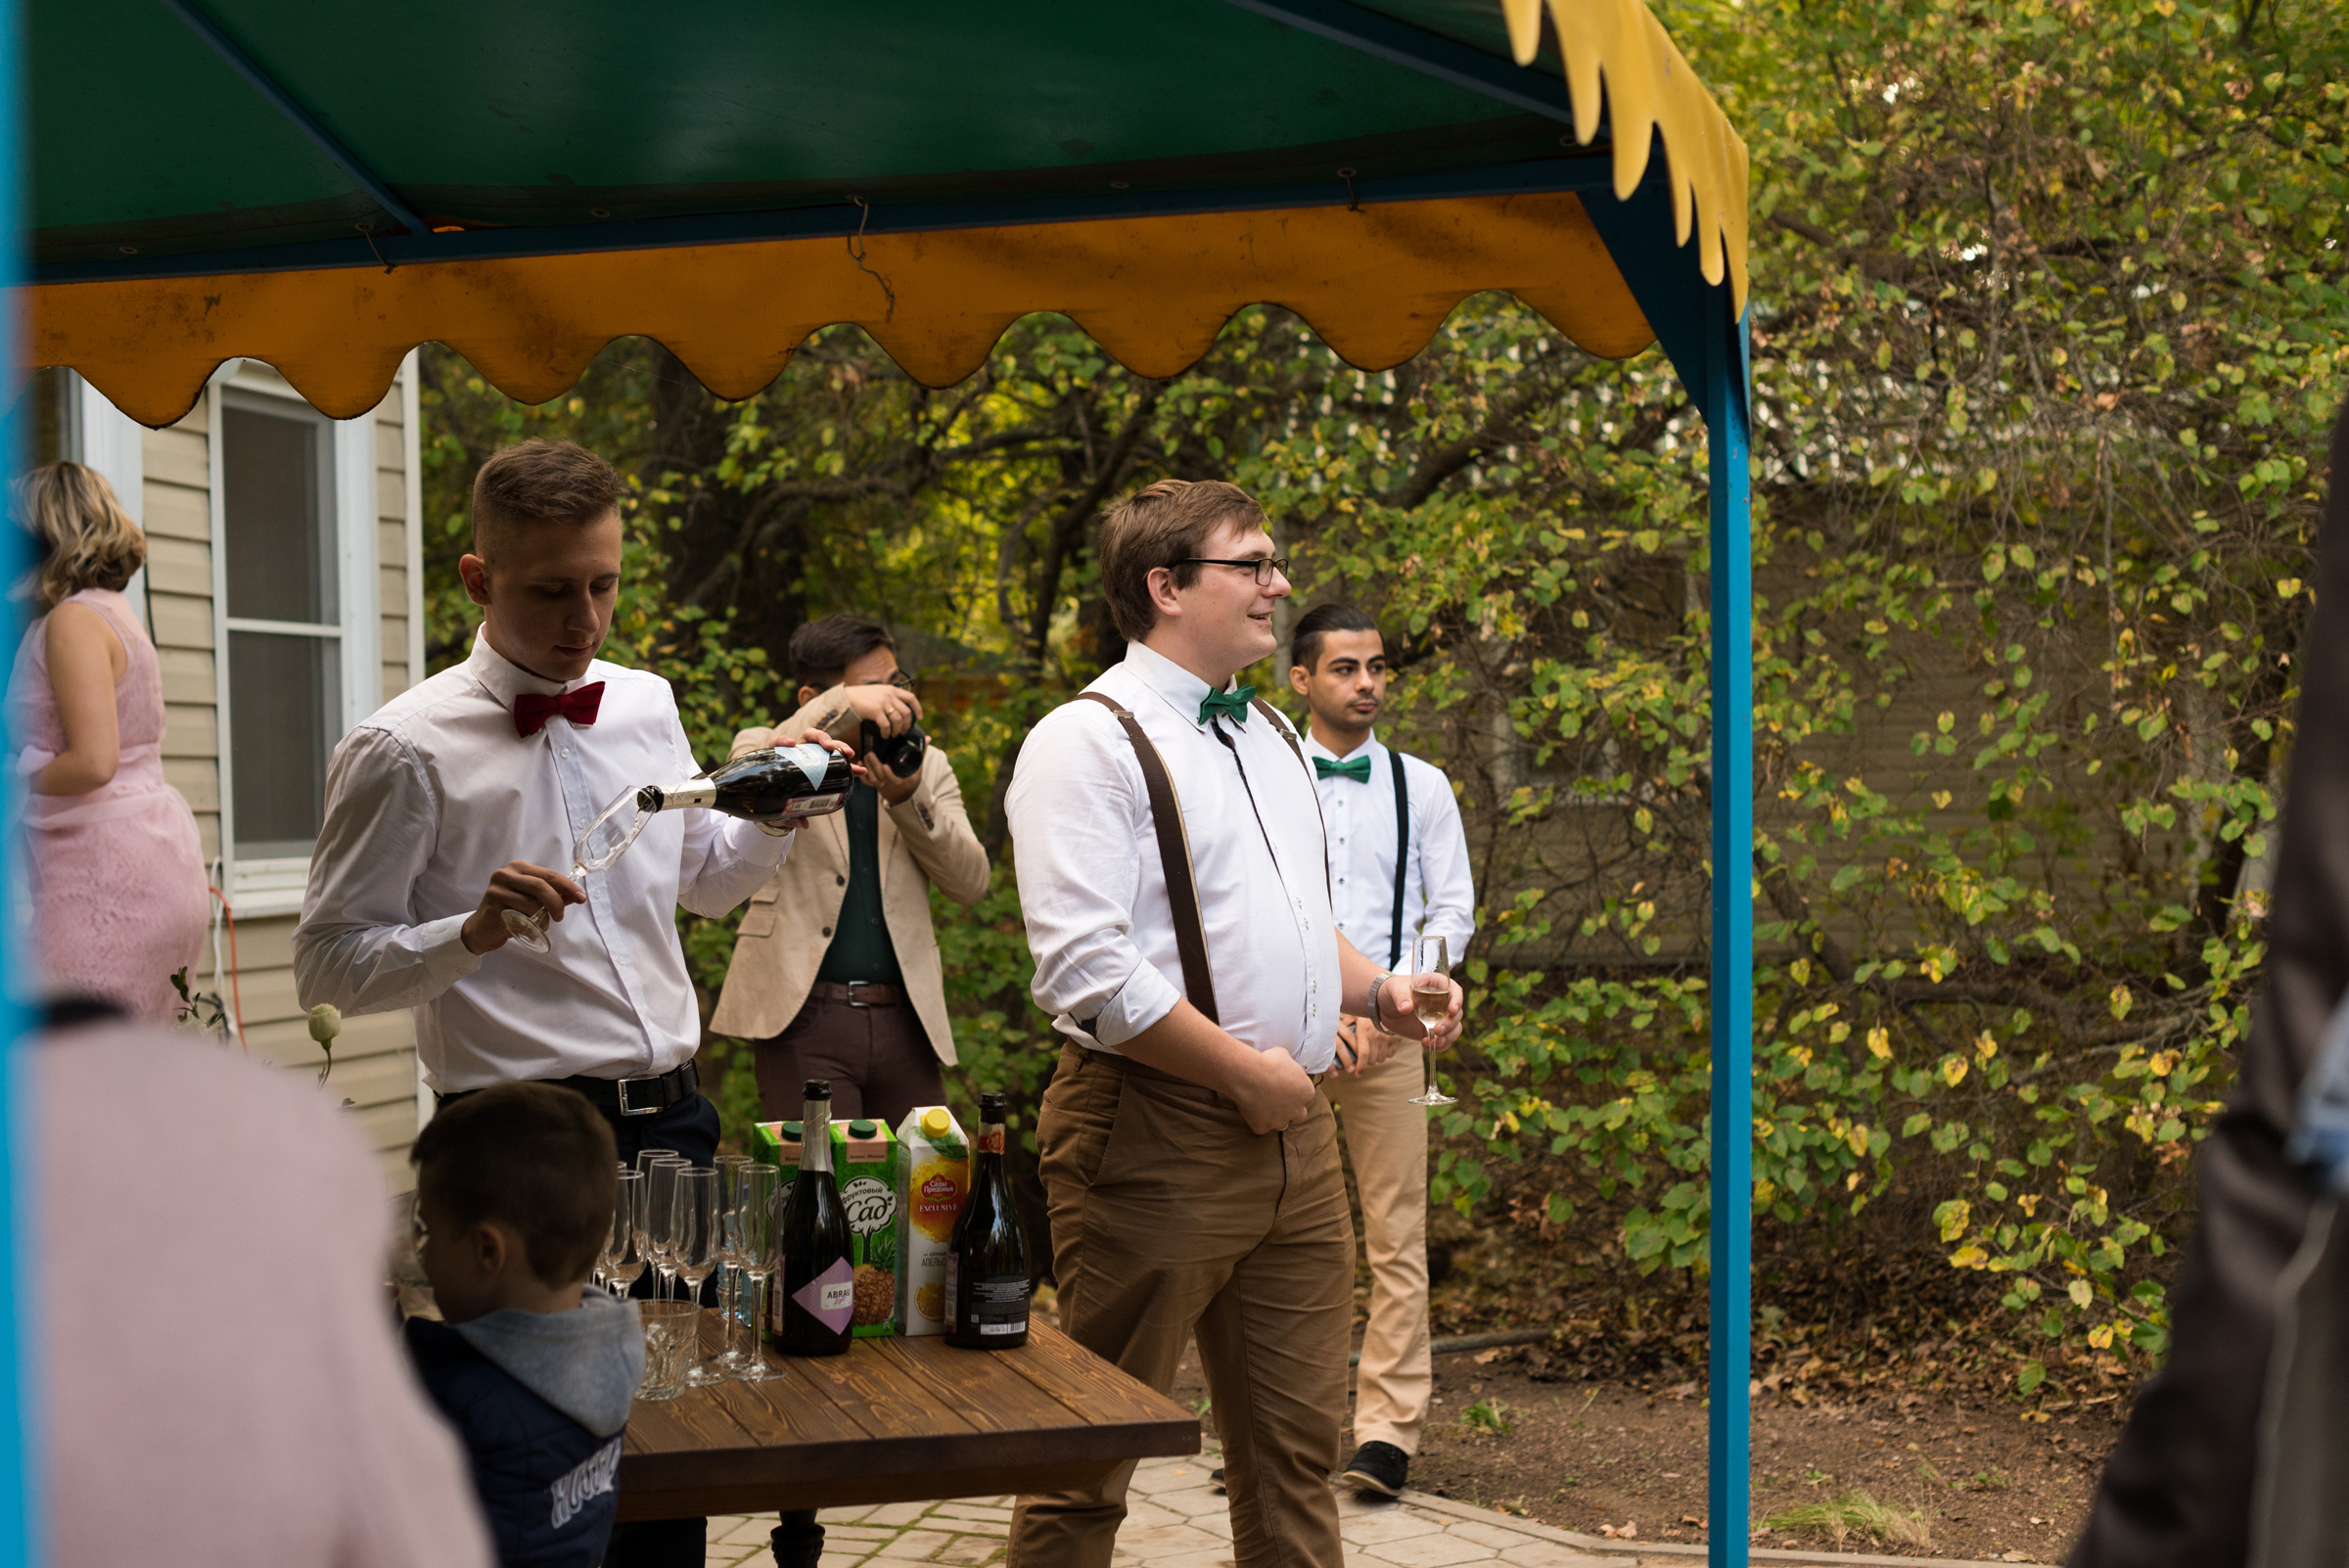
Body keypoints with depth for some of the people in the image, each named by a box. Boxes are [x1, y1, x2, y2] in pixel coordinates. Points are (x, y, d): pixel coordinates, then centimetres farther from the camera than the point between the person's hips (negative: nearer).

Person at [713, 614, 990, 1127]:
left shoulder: (926, 765, 16)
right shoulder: (769, 749, 8)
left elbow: (970, 882, 5)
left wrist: (908, 798, -10)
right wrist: (845, 706, -27)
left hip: (905, 1020, 4)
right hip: (802, 1018, -3)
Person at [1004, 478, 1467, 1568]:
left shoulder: (1271, 738, 17)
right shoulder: (1090, 742, -10)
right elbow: (1086, 971, -20)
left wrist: (1377, 990, 6)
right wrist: (1247, 1073, -15)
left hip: (1294, 1135, 8)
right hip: (1156, 1138, -8)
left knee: (1295, 1446, 13)